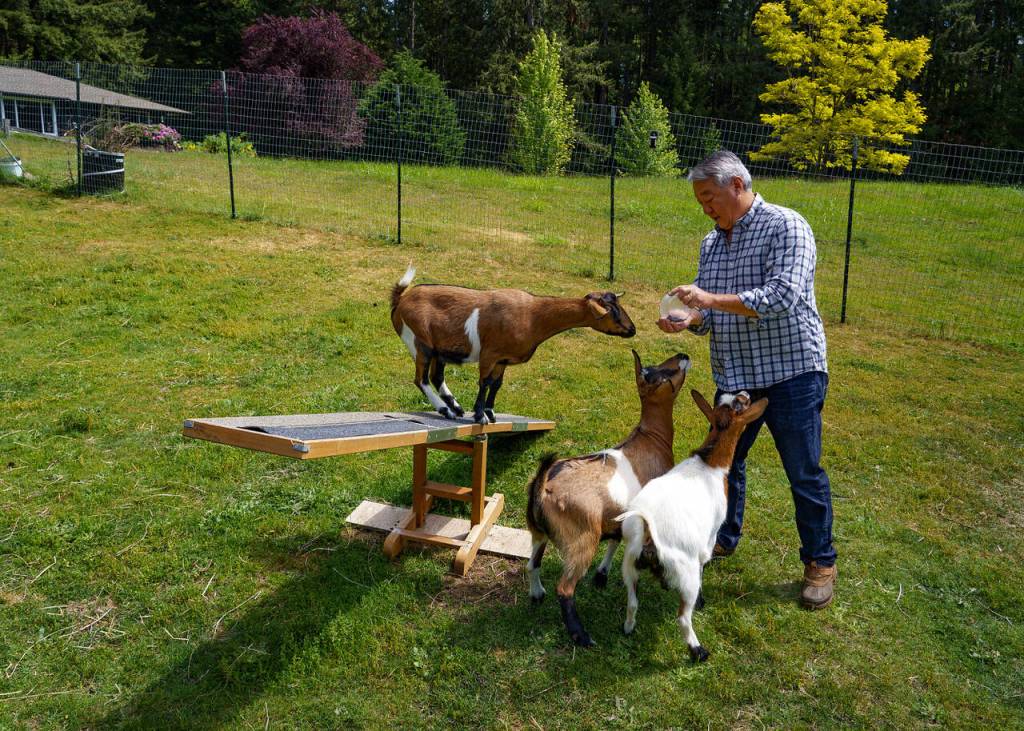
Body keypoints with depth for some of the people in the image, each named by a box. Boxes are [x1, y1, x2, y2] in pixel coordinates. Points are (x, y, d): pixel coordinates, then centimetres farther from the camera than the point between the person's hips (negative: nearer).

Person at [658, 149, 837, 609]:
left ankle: (820, 562, 21)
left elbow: (784, 296, -25)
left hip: (791, 371, -7)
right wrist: (688, 320, -12)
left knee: (804, 475, 3)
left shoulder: (785, 227, -12)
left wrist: (712, 299, -27)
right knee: (724, 461, 18)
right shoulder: (711, 243, 10)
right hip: (733, 377, 7)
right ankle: (723, 537, 40)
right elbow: (711, 312, 11)